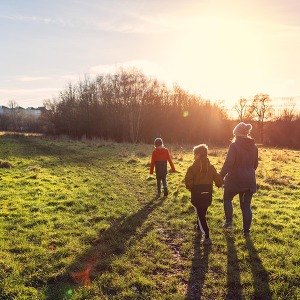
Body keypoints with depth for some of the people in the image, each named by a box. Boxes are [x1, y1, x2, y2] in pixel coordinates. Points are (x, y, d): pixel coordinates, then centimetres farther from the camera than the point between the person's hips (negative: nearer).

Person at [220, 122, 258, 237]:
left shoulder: (234, 146, -14)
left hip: (235, 180, -5)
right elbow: (255, 164, 15)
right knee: (246, 205, 12)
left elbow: (228, 163, -21)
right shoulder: (254, 147, 6)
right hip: (249, 181, 5)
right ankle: (246, 231, 15)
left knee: (227, 199, 20)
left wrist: (220, 176, -16)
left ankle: (229, 221, 17)